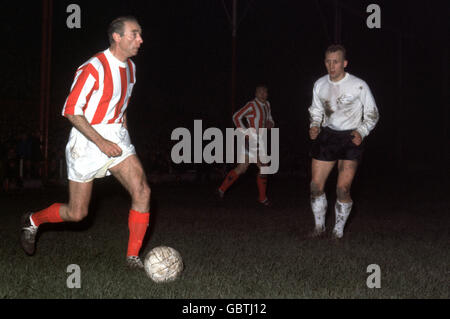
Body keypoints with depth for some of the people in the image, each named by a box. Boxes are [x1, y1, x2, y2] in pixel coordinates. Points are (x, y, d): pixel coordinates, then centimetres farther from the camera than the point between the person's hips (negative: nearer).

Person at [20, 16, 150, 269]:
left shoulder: (130, 67, 8)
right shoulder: (94, 68, -18)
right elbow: (71, 111, -18)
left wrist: (123, 130, 12)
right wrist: (101, 142, -21)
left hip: (116, 138, 6)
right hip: (87, 140, -6)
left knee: (142, 191, -14)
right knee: (77, 213, 4)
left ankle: (133, 256, -2)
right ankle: (32, 220, 34)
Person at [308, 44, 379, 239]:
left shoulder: (359, 86, -8)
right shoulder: (320, 84, 4)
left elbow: (372, 114, 2)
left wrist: (361, 132, -15)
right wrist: (314, 126, -1)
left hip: (350, 138, -4)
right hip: (326, 136, 4)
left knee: (343, 189, -11)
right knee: (316, 186, 2)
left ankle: (338, 232, 7)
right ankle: (319, 227, 22)